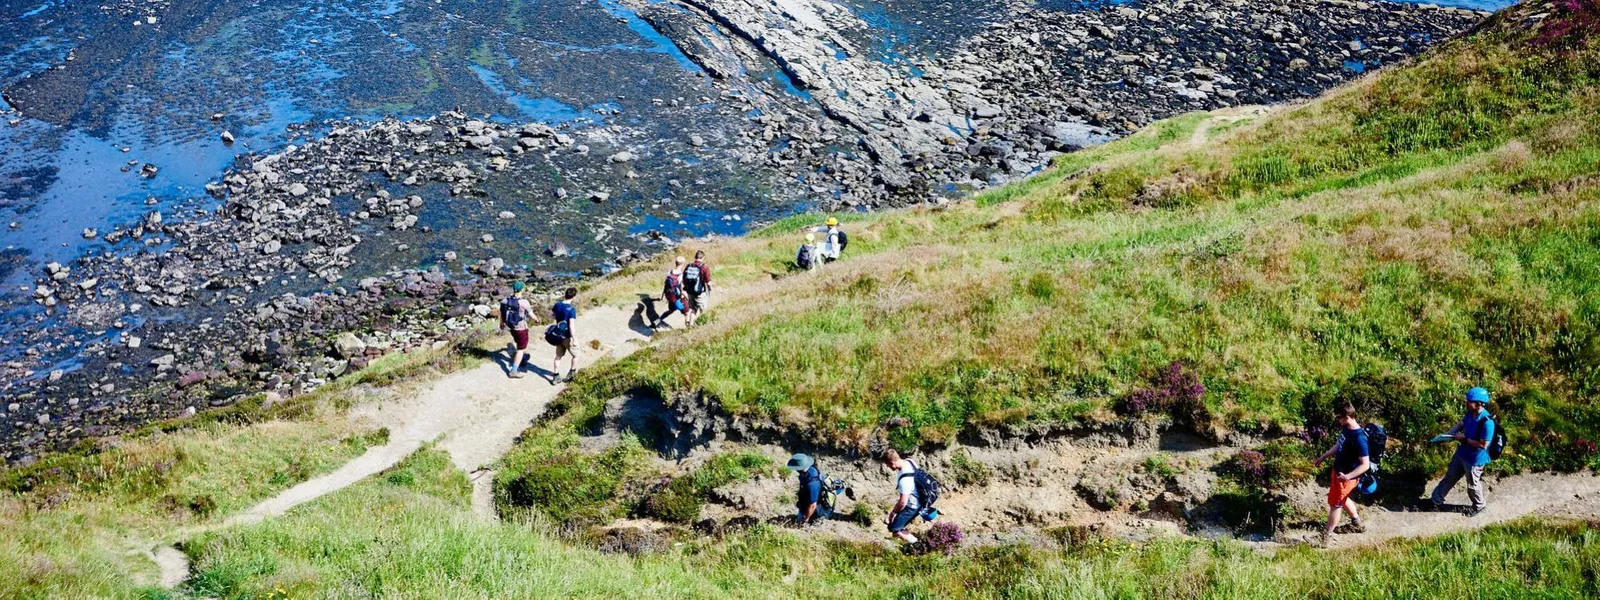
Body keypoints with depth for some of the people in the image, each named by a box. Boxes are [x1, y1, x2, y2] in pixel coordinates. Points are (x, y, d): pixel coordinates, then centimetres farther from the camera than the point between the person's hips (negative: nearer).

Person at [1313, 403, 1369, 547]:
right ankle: (1357, 523, 49)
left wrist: (1347, 476, -38)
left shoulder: (1359, 438, -33)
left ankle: (1327, 536, 23)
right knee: (1342, 499, 28)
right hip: (1337, 470, 9)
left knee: (1335, 504, 6)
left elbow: (1365, 465, -30)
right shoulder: (1346, 429, -5)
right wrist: (1323, 457, 20)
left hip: (1346, 477, -9)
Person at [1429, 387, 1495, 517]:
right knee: (1450, 477, 22)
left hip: (1474, 459, -8)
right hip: (1461, 453, 8)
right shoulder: (1471, 413, -8)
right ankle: (1437, 500, 38)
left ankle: (1479, 506, 42)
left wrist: (1464, 439, -24)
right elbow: (1460, 424, 9)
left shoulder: (1487, 422, -34)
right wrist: (1446, 434, -4)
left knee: (1472, 485, 16)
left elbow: (1483, 445, -29)